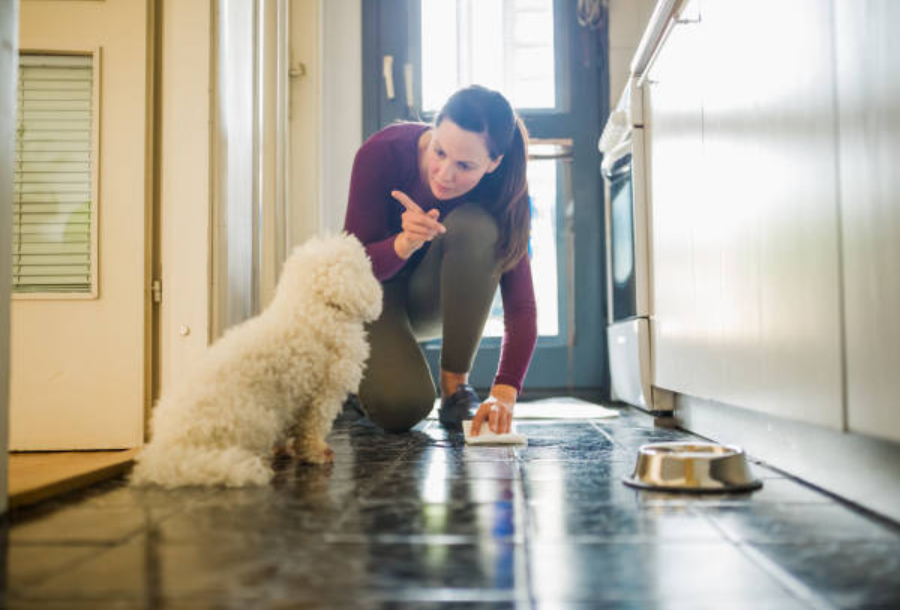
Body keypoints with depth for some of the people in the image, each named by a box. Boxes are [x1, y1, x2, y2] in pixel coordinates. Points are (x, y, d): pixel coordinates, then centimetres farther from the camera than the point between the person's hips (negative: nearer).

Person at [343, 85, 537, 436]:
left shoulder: (501, 191, -23)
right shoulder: (383, 152, -27)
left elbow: (520, 305, -27)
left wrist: (504, 392, -41)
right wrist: (404, 244, -45)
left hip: (433, 298, 2)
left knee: (476, 226, -33)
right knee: (401, 408, -29)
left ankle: (456, 384, -18)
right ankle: (375, 368, 11)